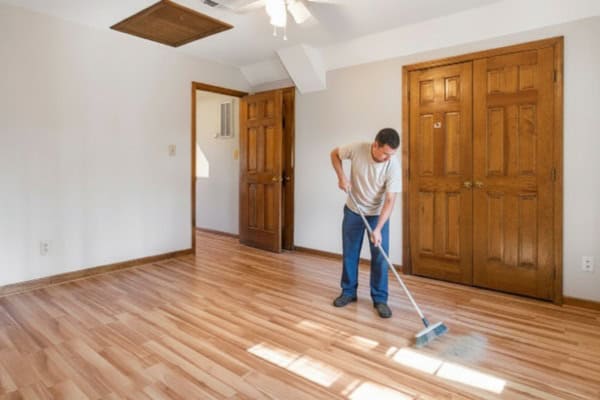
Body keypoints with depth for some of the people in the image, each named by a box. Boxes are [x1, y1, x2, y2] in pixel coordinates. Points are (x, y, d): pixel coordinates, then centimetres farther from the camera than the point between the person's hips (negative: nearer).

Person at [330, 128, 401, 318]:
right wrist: (341, 177, -16)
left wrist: (378, 229, -30)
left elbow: (390, 200, -24)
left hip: (378, 213, -1)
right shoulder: (357, 149, -23)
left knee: (380, 257, -3)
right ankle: (348, 292, 25)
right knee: (350, 254, 9)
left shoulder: (393, 165, -25)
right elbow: (334, 154, -2)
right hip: (353, 210, 1)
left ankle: (380, 299, 12)